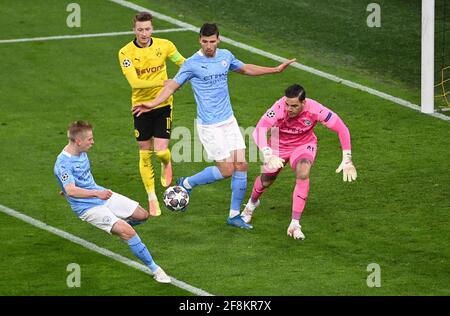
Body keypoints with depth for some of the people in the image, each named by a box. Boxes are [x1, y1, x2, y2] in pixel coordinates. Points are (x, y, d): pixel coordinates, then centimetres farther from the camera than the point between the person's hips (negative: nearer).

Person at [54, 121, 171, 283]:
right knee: (128, 232, -23)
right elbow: (71, 190, -42)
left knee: (142, 215, 11)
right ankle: (154, 269, -13)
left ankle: (117, 227, 40)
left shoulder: (81, 152, 2)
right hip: (88, 207, -8)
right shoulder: (63, 164, -26)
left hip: (101, 195, 9)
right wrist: (97, 193, -53)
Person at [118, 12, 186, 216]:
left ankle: (166, 163, 29)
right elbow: (134, 82, -23)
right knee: (145, 154, 5)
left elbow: (183, 63, 10)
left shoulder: (164, 45, -5)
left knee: (161, 151, -10)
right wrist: (162, 82, -32)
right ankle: (152, 199, 18)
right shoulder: (126, 53, -12)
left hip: (163, 104, 0)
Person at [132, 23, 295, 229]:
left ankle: (234, 215, 10)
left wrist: (276, 70, 26)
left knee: (241, 166, 0)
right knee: (226, 170, -8)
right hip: (209, 125, -6)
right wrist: (153, 104, -24)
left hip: (229, 121, 6)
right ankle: (186, 184, 15)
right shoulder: (192, 63, -12)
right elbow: (172, 86, -9)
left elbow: (245, 69, 24)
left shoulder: (225, 56, 5)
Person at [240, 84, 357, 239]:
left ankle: (295, 224, -21)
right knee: (266, 181, 10)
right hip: (279, 144, 1)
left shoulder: (314, 109, -32)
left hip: (304, 145, -1)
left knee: (303, 173, -28)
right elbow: (259, 130, -45)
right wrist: (267, 155, -62)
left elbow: (342, 129, -23)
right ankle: (252, 203, 50)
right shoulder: (279, 108, -36)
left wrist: (347, 160, -28)